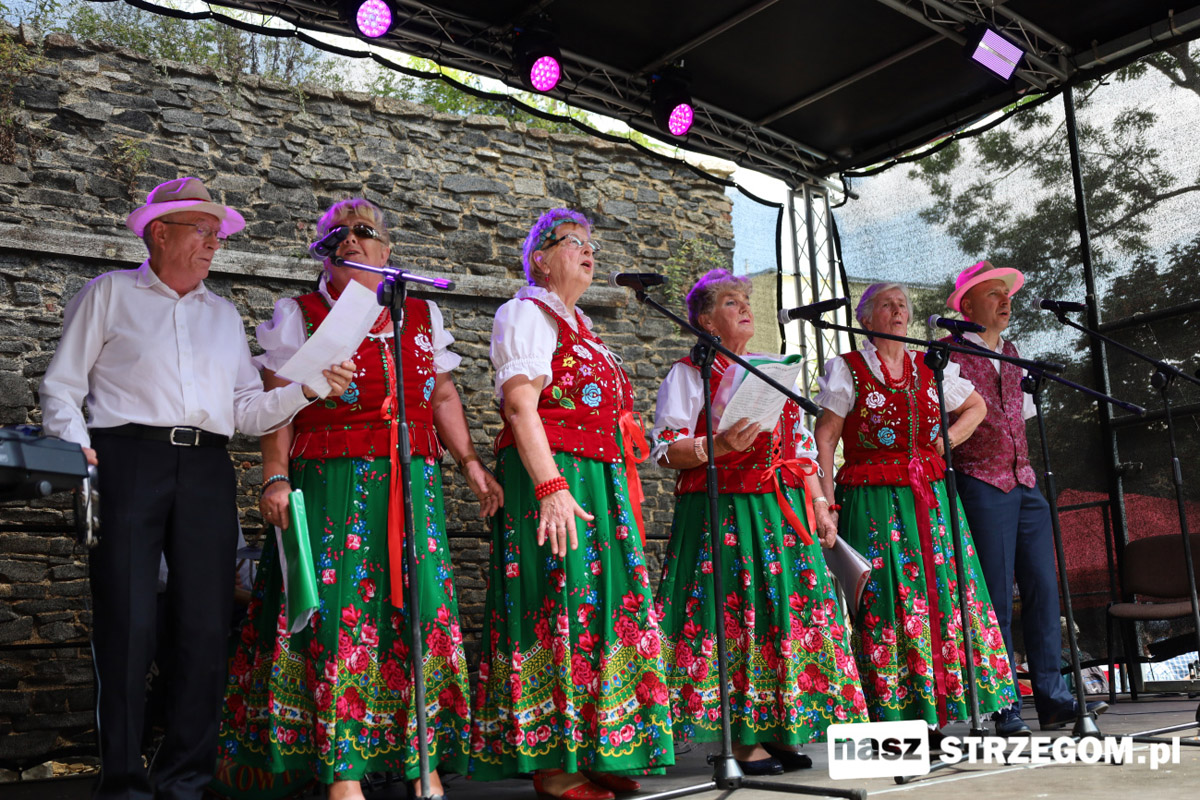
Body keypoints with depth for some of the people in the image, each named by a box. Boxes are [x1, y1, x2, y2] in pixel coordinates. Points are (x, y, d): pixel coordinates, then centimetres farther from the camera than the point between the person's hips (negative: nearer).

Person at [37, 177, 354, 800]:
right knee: (127, 624, -7)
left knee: (207, 625, -1)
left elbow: (246, 411, 16)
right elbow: (62, 387, 7)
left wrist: (308, 389, 0)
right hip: (128, 460, -3)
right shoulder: (110, 294, 13)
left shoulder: (223, 314, 23)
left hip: (205, 469, 4)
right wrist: (77, 447, -11)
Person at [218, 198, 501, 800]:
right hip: (331, 484, -3)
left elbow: (443, 396, 18)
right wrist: (276, 477, -10)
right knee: (338, 609, -6)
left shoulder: (422, 316, 17)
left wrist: (469, 463, 9)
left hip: (412, 484, 3)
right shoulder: (299, 315, 8)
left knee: (419, 608, 0)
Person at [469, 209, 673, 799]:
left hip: (600, 485, 9)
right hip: (552, 477, -9)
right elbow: (520, 405, -15)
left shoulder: (580, 327, 24)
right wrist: (552, 486, -25)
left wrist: (620, 493, 20)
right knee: (559, 605, -9)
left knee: (602, 607, 7)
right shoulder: (527, 312, -2)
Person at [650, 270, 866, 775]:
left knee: (787, 612, 2)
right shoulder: (689, 374, 3)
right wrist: (719, 447, -22)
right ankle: (742, 739, 1)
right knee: (733, 616, -7)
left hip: (785, 512, 6)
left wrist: (818, 503, 12)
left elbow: (802, 447, 21)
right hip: (722, 513, -6)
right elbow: (665, 449, -6)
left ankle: (777, 731, 11)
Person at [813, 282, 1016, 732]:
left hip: (930, 499, 5)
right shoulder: (847, 370, 2)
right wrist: (827, 501, -13)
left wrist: (949, 440, 9)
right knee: (886, 602, -6)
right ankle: (892, 717, 1)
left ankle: (933, 719, 12)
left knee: (944, 594, 2)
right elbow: (824, 438, -4)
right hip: (874, 504, -4)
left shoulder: (929, 370, 14)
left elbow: (976, 406, 27)